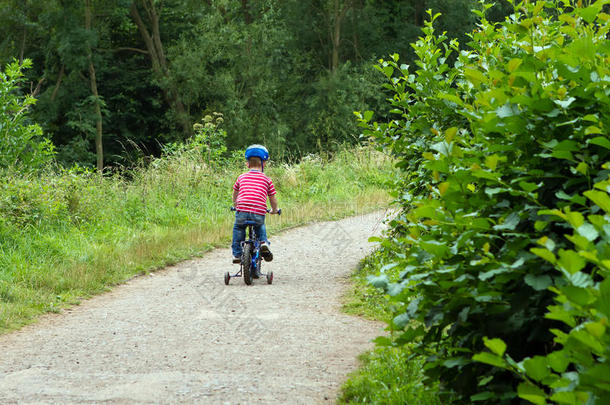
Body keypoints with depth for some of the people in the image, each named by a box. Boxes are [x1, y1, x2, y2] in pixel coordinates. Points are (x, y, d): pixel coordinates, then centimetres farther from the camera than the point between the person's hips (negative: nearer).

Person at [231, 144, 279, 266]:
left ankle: (236, 254, 22)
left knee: (238, 228, 29)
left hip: (242, 212, 0)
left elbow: (234, 194, 33)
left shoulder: (241, 177, 17)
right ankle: (263, 242, 11)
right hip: (259, 214, 0)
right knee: (260, 227, 34)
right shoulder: (267, 180, 14)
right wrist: (274, 210, 39)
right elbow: (273, 200, 18)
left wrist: (236, 206, 52)